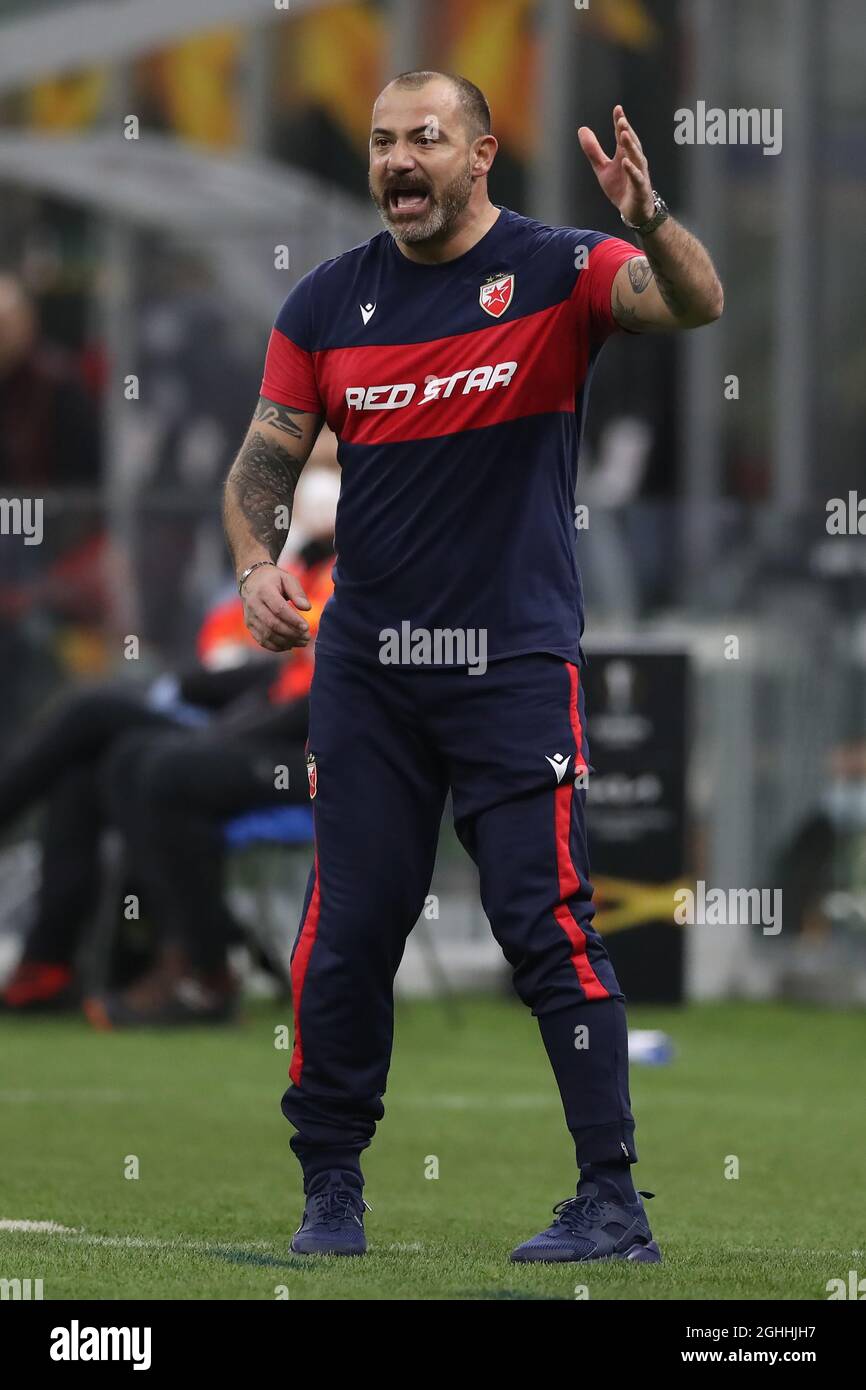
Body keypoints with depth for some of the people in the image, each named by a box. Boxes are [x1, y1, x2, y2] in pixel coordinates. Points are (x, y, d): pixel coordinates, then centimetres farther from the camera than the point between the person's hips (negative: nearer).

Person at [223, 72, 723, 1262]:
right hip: (366, 663, 4)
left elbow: (694, 304, -21)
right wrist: (256, 566, -9)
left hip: (517, 661, -4)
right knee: (347, 929, 5)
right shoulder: (329, 302, 8)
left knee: (548, 924, -7)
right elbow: (266, 456, 11)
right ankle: (330, 1191, 14)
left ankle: (613, 1202, -3)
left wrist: (650, 220, -42)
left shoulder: (556, 271, -4)